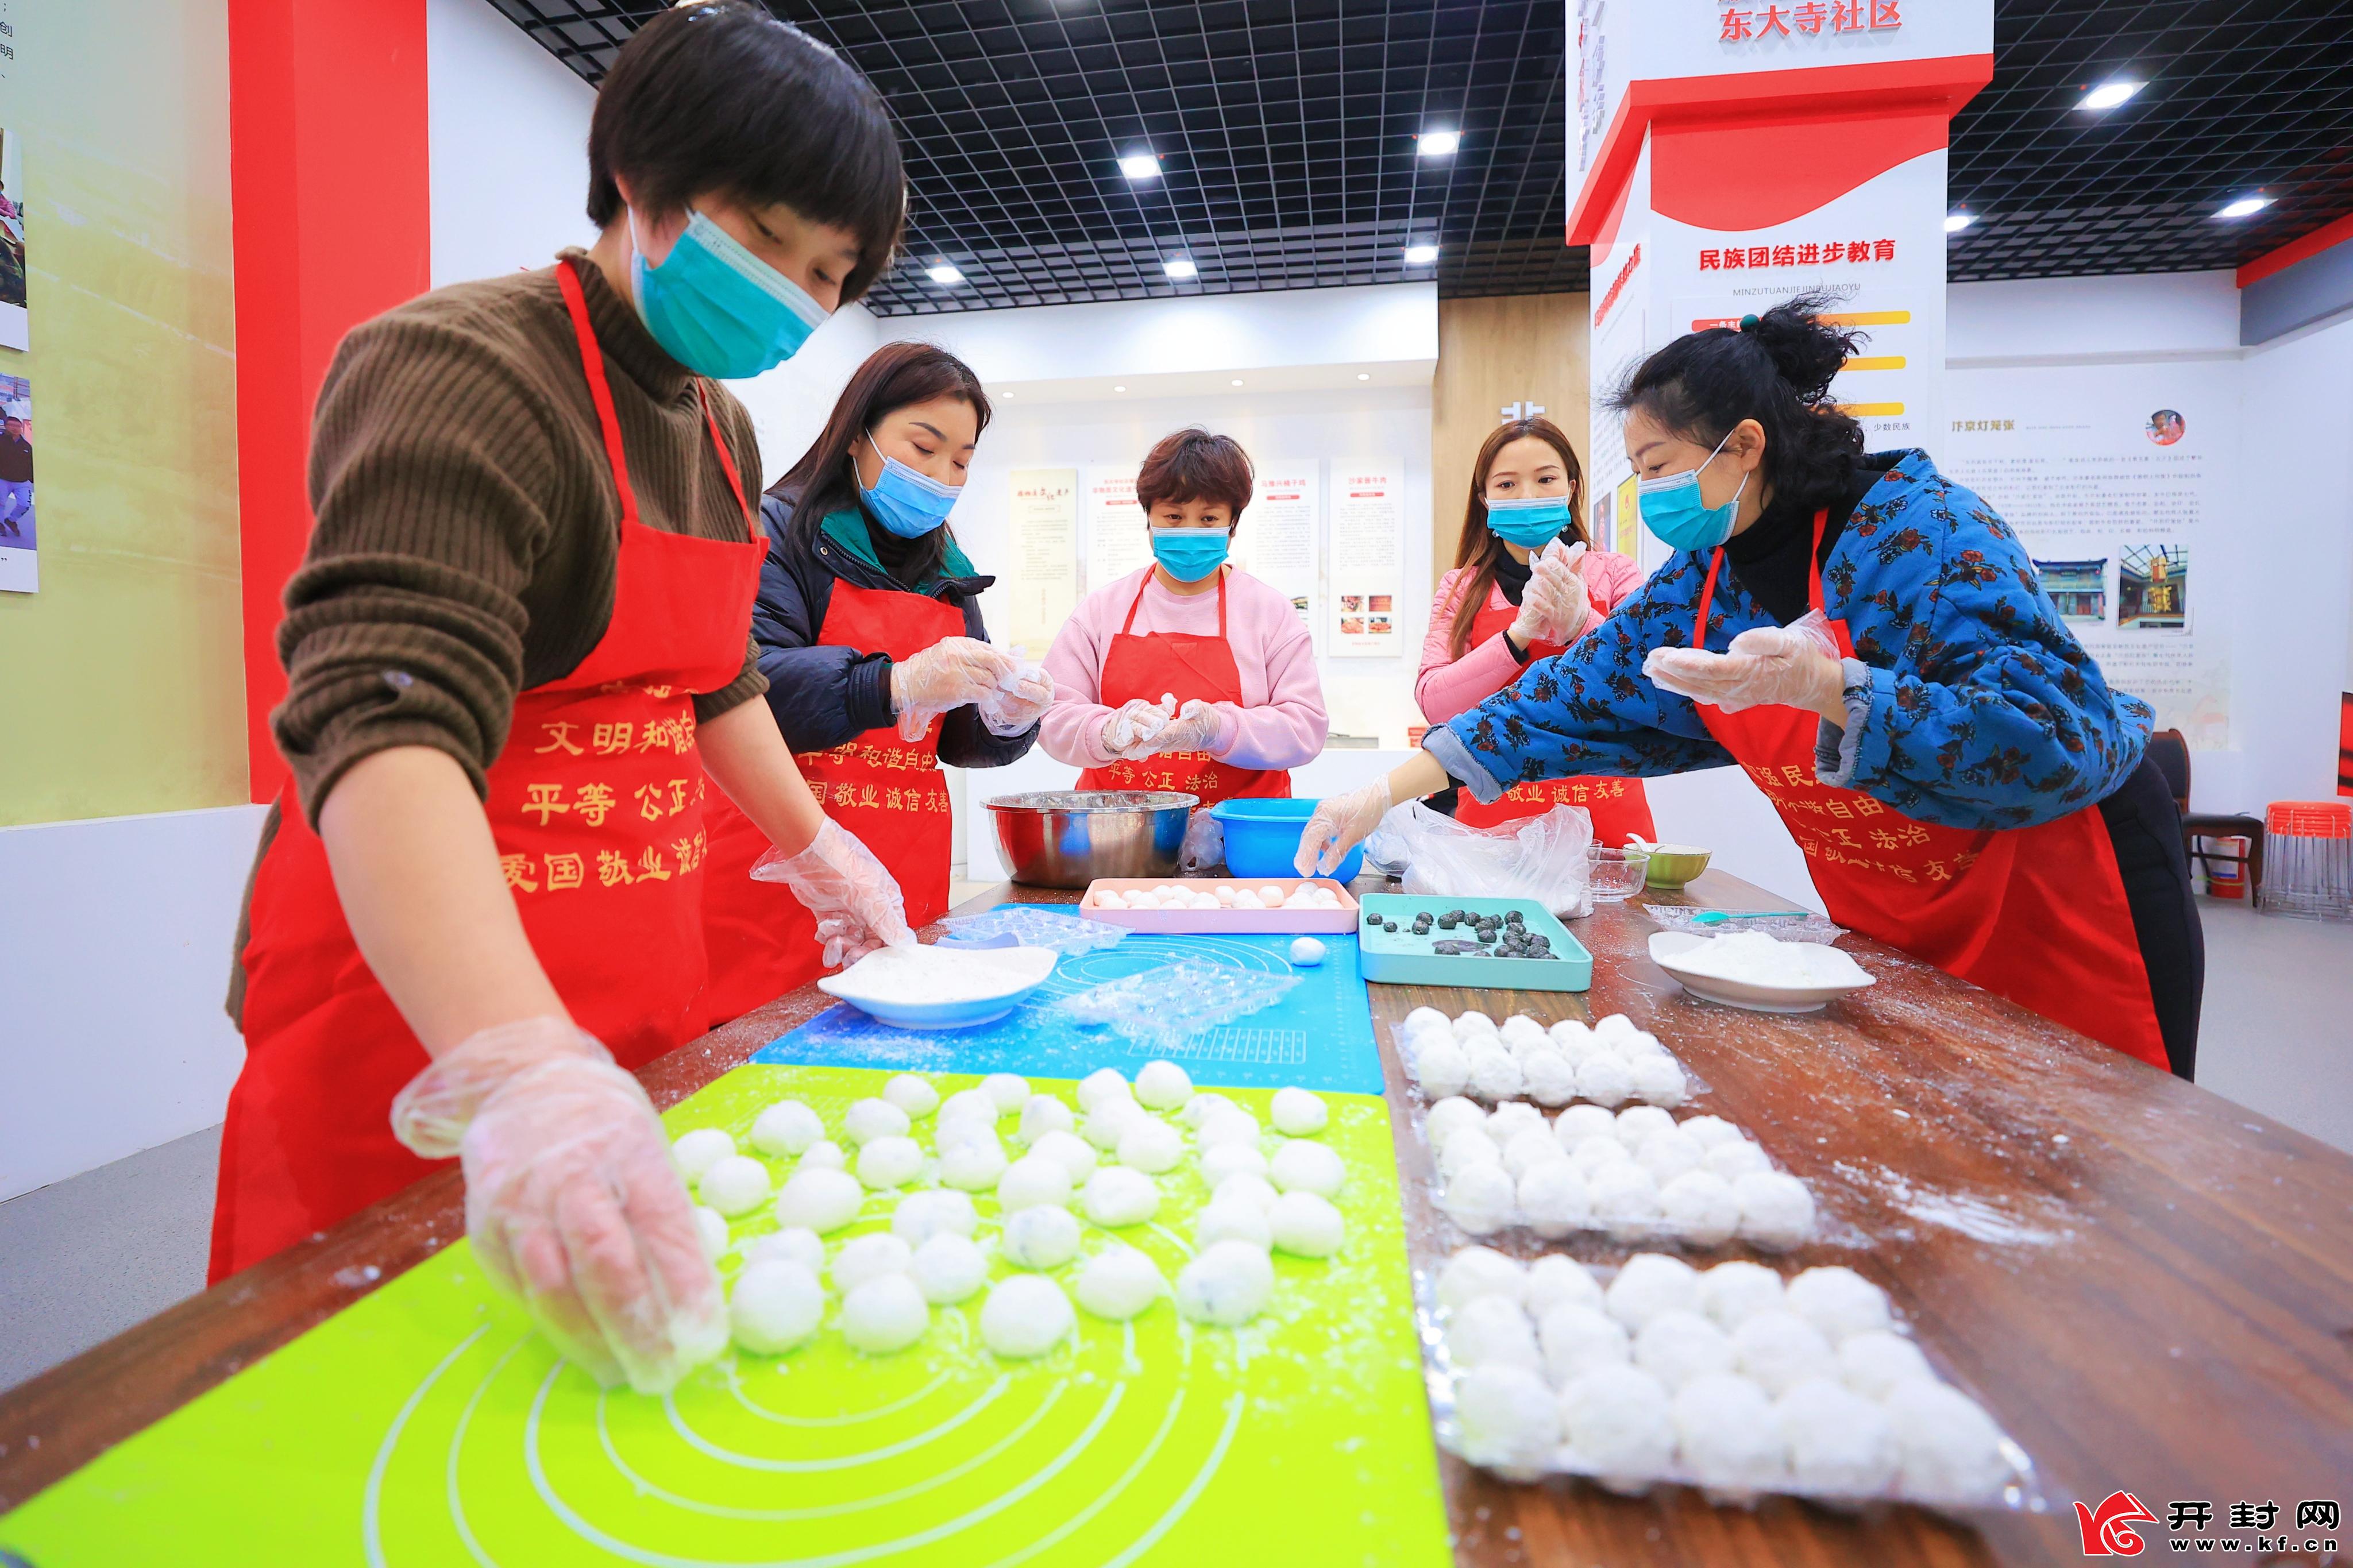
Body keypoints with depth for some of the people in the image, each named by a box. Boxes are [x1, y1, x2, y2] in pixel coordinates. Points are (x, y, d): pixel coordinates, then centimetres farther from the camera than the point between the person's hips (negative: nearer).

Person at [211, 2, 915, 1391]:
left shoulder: (721, 428, 11)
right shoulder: (466, 373, -16)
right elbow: (387, 723, -30)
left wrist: (814, 845, 23)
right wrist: (516, 1067, -43)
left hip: (636, 989, 7)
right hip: (424, 1005, -7)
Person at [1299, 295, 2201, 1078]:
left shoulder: (1917, 528, -23)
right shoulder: (1698, 586, -3)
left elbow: (2059, 742, -28)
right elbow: (1579, 695, -4)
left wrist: (1820, 684, -42)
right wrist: (1385, 795, -10)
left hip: (2057, 908, -5)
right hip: (1893, 928, 6)